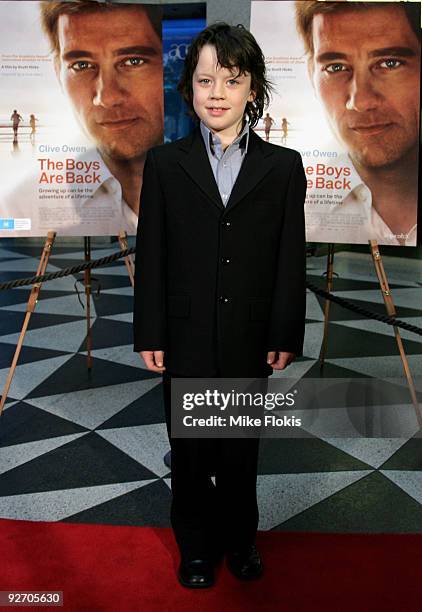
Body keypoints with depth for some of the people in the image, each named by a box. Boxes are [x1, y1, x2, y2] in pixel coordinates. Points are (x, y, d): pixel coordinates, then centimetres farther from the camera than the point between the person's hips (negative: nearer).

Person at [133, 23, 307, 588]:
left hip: (250, 342, 0)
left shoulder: (283, 166, -1)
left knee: (241, 451, 17)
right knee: (190, 453, 15)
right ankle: (197, 548, 39)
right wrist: (150, 335, -4)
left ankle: (240, 540, 42)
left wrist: (285, 337, -3)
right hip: (187, 341, 0)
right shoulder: (164, 164, -1)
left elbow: (291, 260, -1)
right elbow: (150, 256, -2)